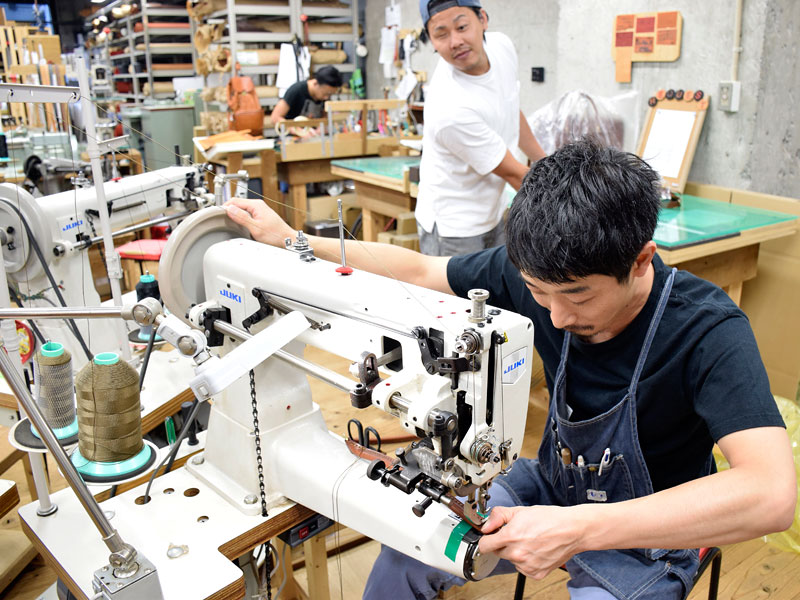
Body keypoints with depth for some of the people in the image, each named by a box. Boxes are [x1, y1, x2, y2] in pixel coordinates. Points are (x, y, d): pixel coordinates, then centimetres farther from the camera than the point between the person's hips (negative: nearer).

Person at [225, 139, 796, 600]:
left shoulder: (707, 330, -30)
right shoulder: (541, 272, -19)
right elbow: (417, 271, -7)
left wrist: (578, 529, -47)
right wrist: (289, 240, -8)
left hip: (648, 535, -3)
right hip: (552, 489, 4)